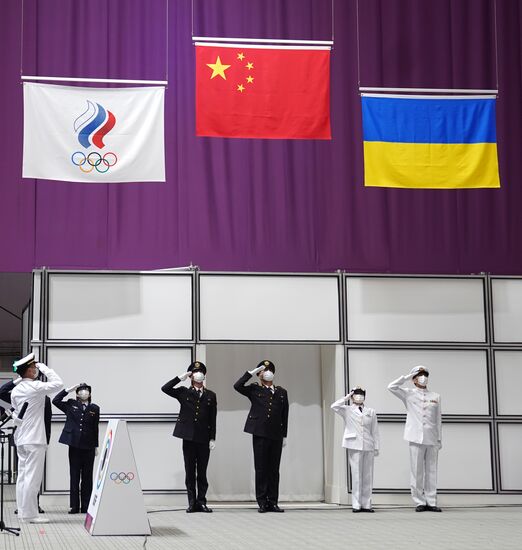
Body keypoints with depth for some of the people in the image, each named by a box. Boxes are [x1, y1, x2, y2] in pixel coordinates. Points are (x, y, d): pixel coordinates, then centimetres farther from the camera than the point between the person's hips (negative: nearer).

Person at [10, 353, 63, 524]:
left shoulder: (15, 390, 9)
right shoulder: (35, 387, -14)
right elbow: (58, 383, -9)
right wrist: (45, 368, -3)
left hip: (21, 439, 8)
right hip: (35, 439, -8)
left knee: (22, 476, 9)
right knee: (32, 477, -6)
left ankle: (23, 511, 13)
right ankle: (30, 514, -6)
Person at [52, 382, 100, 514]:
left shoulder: (94, 408, 5)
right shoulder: (71, 405, 5)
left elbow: (95, 428, 8)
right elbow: (55, 401, -6)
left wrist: (96, 446, 7)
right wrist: (68, 390, -5)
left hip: (88, 446, 0)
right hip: (74, 445, 0)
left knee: (87, 477, 3)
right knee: (74, 476, 3)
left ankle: (86, 506, 7)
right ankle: (74, 506, 6)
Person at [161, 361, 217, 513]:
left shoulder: (210, 396, 10)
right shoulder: (184, 392, 7)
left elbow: (213, 419, 7)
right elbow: (165, 388, -6)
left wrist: (212, 439, 1)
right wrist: (180, 378, -8)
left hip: (204, 438, 1)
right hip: (189, 437, -1)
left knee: (202, 472, 3)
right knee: (190, 471, 2)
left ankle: (201, 502, 8)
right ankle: (192, 503, 6)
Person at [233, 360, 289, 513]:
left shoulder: (282, 392, 14)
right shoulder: (254, 390, 6)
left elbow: (285, 415, 14)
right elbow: (237, 386, -11)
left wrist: (284, 435, 9)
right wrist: (251, 373, -8)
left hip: (276, 436, 3)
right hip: (260, 435, -3)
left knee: (274, 469, 4)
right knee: (261, 469, -1)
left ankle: (273, 502, 9)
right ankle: (262, 502, 2)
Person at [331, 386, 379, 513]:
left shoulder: (371, 412, 15)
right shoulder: (347, 410, 8)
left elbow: (375, 431, 14)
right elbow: (334, 406, -11)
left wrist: (376, 447, 9)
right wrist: (347, 397, -3)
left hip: (368, 447, 3)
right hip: (354, 446, -3)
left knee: (368, 476, 2)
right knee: (356, 475, -4)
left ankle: (366, 504, 7)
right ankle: (356, 505, 0)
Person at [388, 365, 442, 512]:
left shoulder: (435, 396, 16)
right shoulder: (409, 394, 8)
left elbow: (438, 419, 15)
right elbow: (392, 387, -7)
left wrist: (440, 439, 11)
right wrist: (408, 376, 0)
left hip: (432, 438, 3)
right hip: (416, 438, -3)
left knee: (431, 471, 2)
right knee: (416, 471, -4)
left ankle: (431, 502, 5)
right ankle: (420, 502, 1)